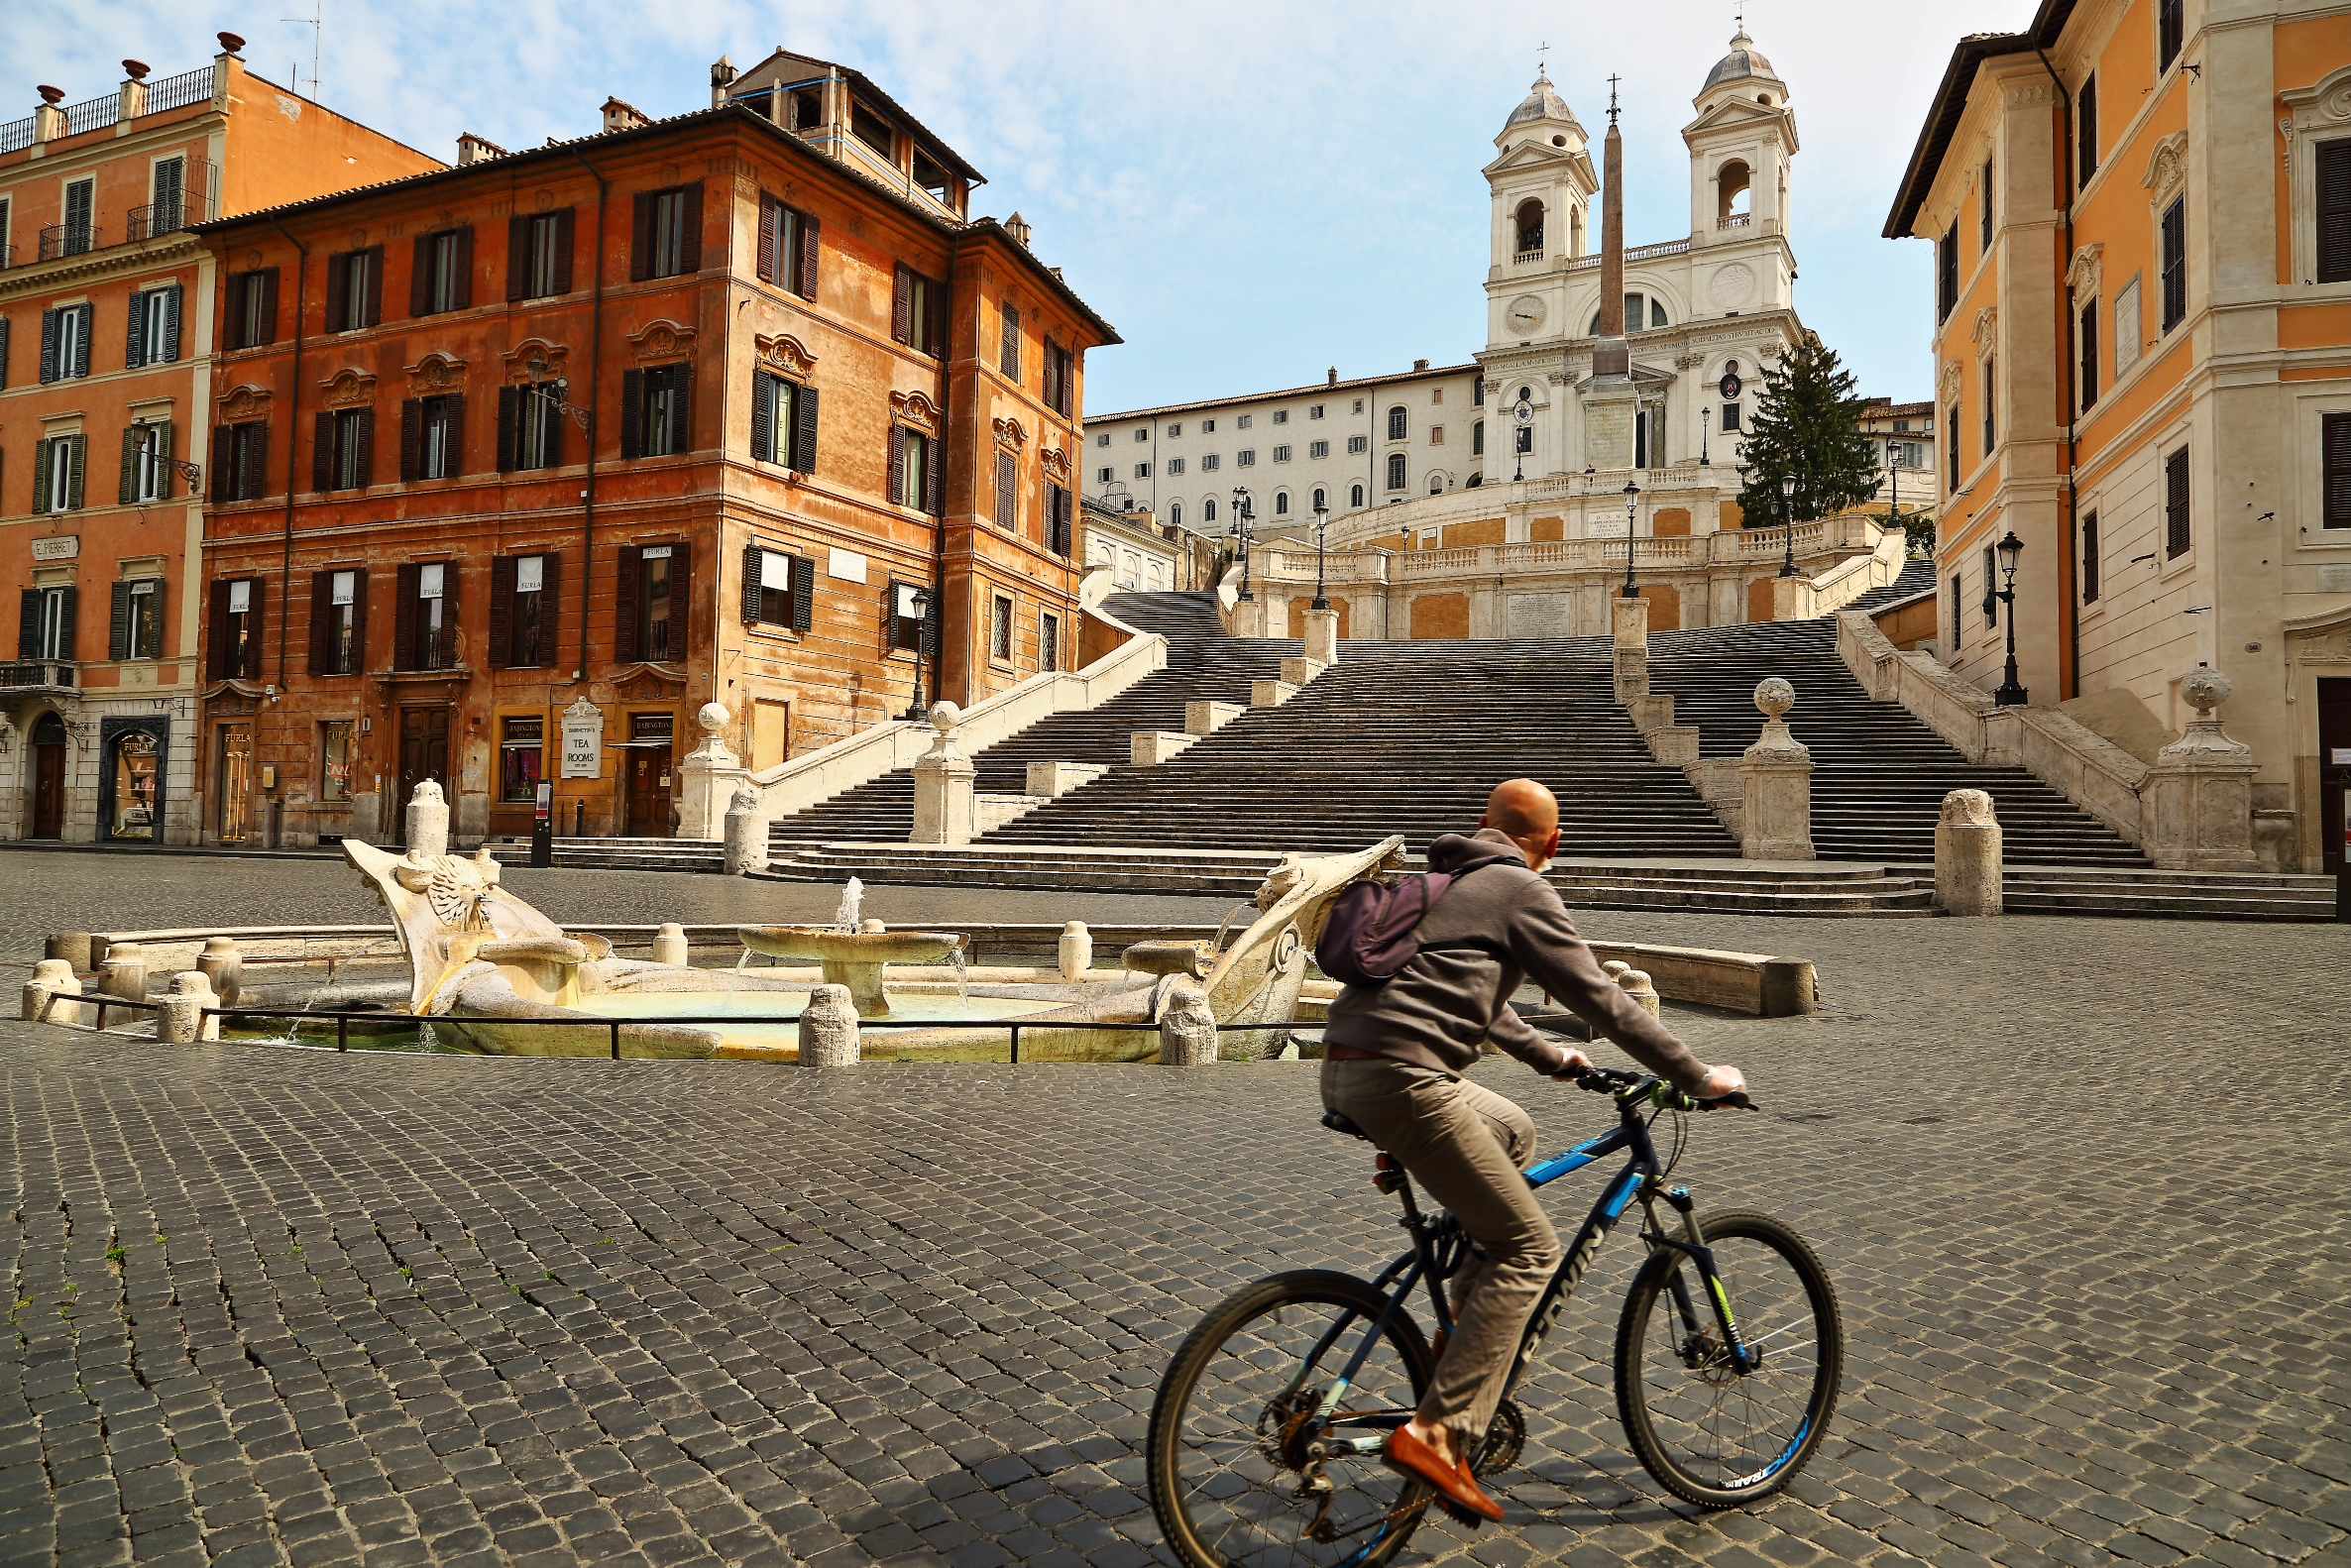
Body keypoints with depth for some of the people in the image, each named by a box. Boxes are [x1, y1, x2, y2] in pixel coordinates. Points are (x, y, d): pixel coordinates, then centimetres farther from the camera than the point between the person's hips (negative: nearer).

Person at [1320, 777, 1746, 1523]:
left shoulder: (1445, 879, 25)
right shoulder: (1520, 890, 0)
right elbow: (1598, 998, -1)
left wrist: (1549, 1055, 45)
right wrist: (1697, 1076, 9)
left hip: (1347, 1068, 9)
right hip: (1401, 1078, -9)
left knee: (1513, 1132, 30)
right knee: (1530, 1248, -1)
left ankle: (1467, 1319, 24)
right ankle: (1436, 1433, -7)